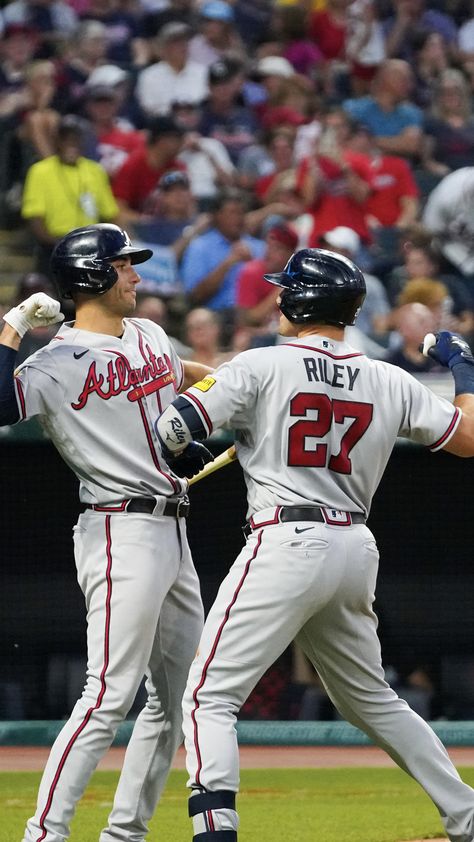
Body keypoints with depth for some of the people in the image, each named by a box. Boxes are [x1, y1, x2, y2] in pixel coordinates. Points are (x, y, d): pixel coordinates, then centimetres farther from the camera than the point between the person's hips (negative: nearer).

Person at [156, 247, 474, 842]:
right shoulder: (391, 384, 9)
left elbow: (172, 432, -10)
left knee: (209, 696, -6)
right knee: (372, 700, 24)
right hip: (356, 552, 6)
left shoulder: (263, 366, -5)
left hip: (286, 545, -6)